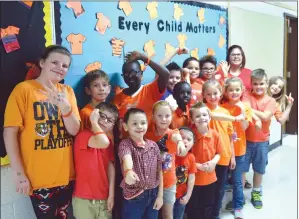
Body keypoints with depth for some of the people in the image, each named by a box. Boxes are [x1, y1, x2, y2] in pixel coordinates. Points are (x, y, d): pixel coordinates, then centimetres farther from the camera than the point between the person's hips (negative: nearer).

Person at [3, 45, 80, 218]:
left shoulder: (67, 91, 5)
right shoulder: (24, 89, -9)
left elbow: (74, 130, -2)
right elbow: (10, 132, -11)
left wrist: (65, 107, -21)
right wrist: (19, 173, -14)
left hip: (66, 175, 5)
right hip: (39, 178, -4)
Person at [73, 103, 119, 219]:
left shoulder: (109, 142, 7)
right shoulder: (83, 135, -12)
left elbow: (111, 167, 4)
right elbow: (103, 143, -31)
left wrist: (111, 195, -1)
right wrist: (94, 121, -18)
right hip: (83, 199, -5)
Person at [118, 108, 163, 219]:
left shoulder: (153, 145, 2)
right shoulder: (125, 144, -10)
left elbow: (159, 171, 5)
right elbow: (127, 158, -32)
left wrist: (160, 195, 2)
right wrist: (128, 171, -53)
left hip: (153, 195, 4)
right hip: (133, 197, -3)